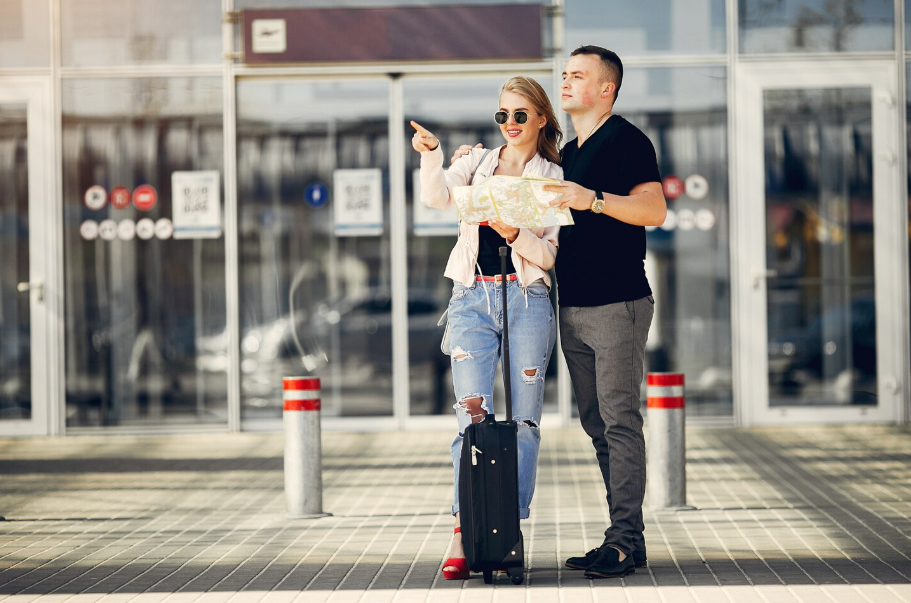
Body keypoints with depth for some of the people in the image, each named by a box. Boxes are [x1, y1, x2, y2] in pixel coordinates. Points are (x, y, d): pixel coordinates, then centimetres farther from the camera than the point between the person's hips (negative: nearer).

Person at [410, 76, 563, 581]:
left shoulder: (553, 178, 8)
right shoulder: (477, 163, 14)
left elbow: (550, 255, 0)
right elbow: (438, 196, -5)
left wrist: (515, 235, -17)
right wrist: (431, 155, -21)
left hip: (526, 300, -1)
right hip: (472, 299, 1)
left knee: (523, 420, -1)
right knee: (472, 417, -7)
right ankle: (465, 534, -7)